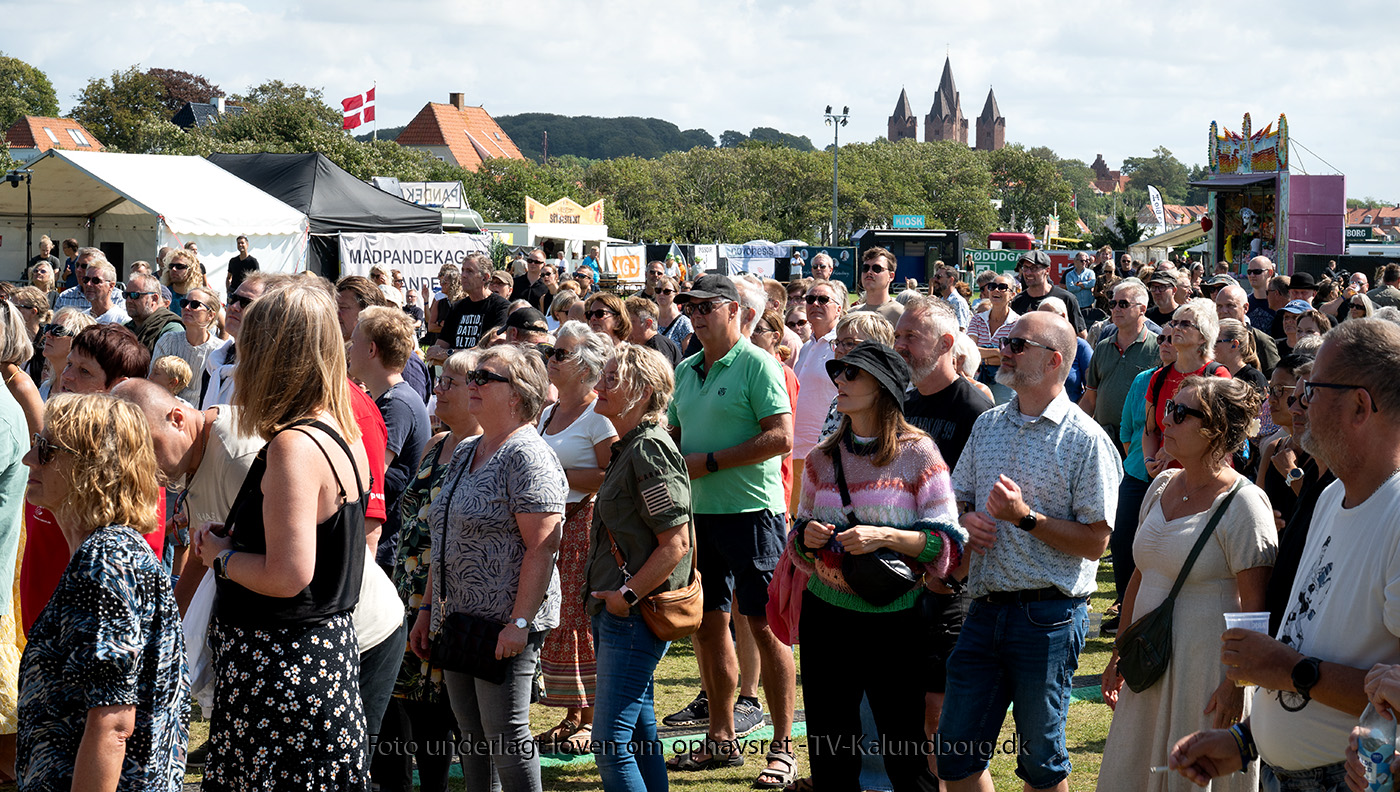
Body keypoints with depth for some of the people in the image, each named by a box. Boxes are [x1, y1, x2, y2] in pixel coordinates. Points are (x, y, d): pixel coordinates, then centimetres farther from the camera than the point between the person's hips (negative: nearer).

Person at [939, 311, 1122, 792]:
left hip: (1047, 616, -6)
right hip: (985, 609, 6)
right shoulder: (988, 425, 12)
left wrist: (1025, 517, -19)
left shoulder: (1086, 440, -8)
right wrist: (965, 520, -3)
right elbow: (958, 497, 20)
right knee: (955, 753, 8)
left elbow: (1095, 542, -12)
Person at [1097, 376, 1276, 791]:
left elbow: (1255, 605, -16)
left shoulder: (1243, 504, -14)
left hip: (1206, 671, -7)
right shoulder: (1162, 486, 9)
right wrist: (1119, 656, 18)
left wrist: (1235, 682, -19)